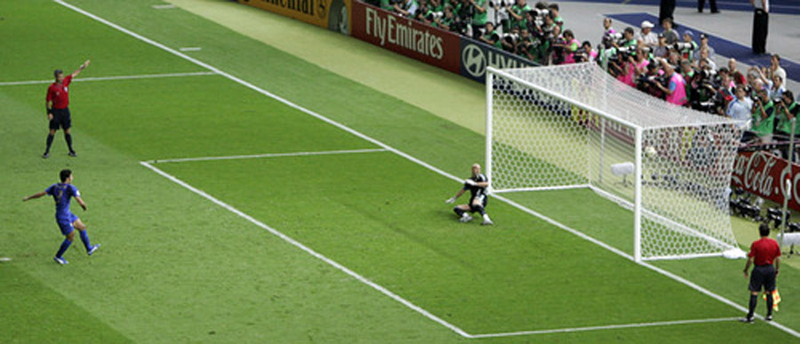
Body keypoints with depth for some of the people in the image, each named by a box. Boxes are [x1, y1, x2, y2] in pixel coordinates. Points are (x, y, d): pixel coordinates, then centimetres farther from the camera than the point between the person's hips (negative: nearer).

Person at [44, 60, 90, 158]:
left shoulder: (66, 81, -2)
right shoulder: (51, 88, -14)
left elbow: (75, 73, 11)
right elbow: (47, 101, -8)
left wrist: (83, 67, 7)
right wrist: (49, 113, -12)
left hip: (65, 110, 4)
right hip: (56, 111, -4)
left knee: (67, 131, 9)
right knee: (52, 131, -1)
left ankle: (71, 150, 16)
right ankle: (47, 151, 8)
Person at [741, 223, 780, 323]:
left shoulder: (756, 244, -14)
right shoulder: (775, 243, -1)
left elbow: (750, 259, -12)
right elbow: (778, 259, 5)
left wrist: (746, 270, 0)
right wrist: (777, 271, 16)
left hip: (759, 269, -4)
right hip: (770, 269, 4)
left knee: (754, 293, 0)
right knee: (769, 293, 14)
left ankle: (750, 317, 0)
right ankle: (769, 315, 20)